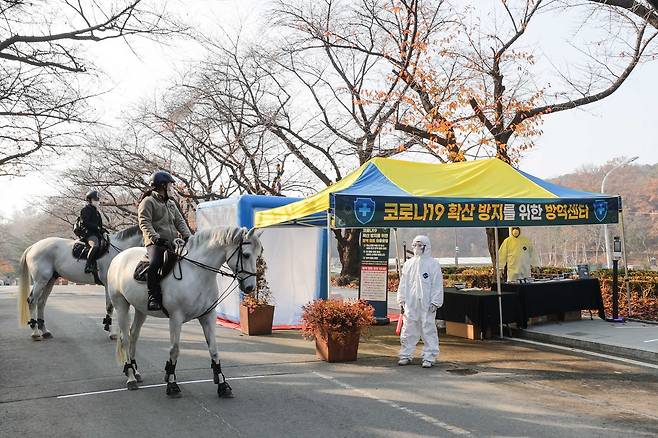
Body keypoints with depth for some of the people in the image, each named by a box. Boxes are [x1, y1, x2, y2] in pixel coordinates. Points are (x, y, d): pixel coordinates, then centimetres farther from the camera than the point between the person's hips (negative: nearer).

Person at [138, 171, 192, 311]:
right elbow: (144, 223, -9)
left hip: (173, 242, 7)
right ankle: (154, 298, -24)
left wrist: (188, 236, 1)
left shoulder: (171, 203, 26)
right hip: (155, 243, -7)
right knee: (154, 264, -30)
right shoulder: (148, 201, 2)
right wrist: (156, 238, -24)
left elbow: (180, 222, 19)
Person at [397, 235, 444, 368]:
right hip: (410, 303, 4)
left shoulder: (433, 264, -1)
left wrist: (435, 302, -8)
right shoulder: (408, 264, 12)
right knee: (408, 330, 7)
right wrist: (402, 300, 10)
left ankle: (429, 357, 9)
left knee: (428, 330, 0)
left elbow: (437, 285, -4)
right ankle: (406, 355, 17)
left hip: (426, 304, -4)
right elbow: (403, 283, 15)